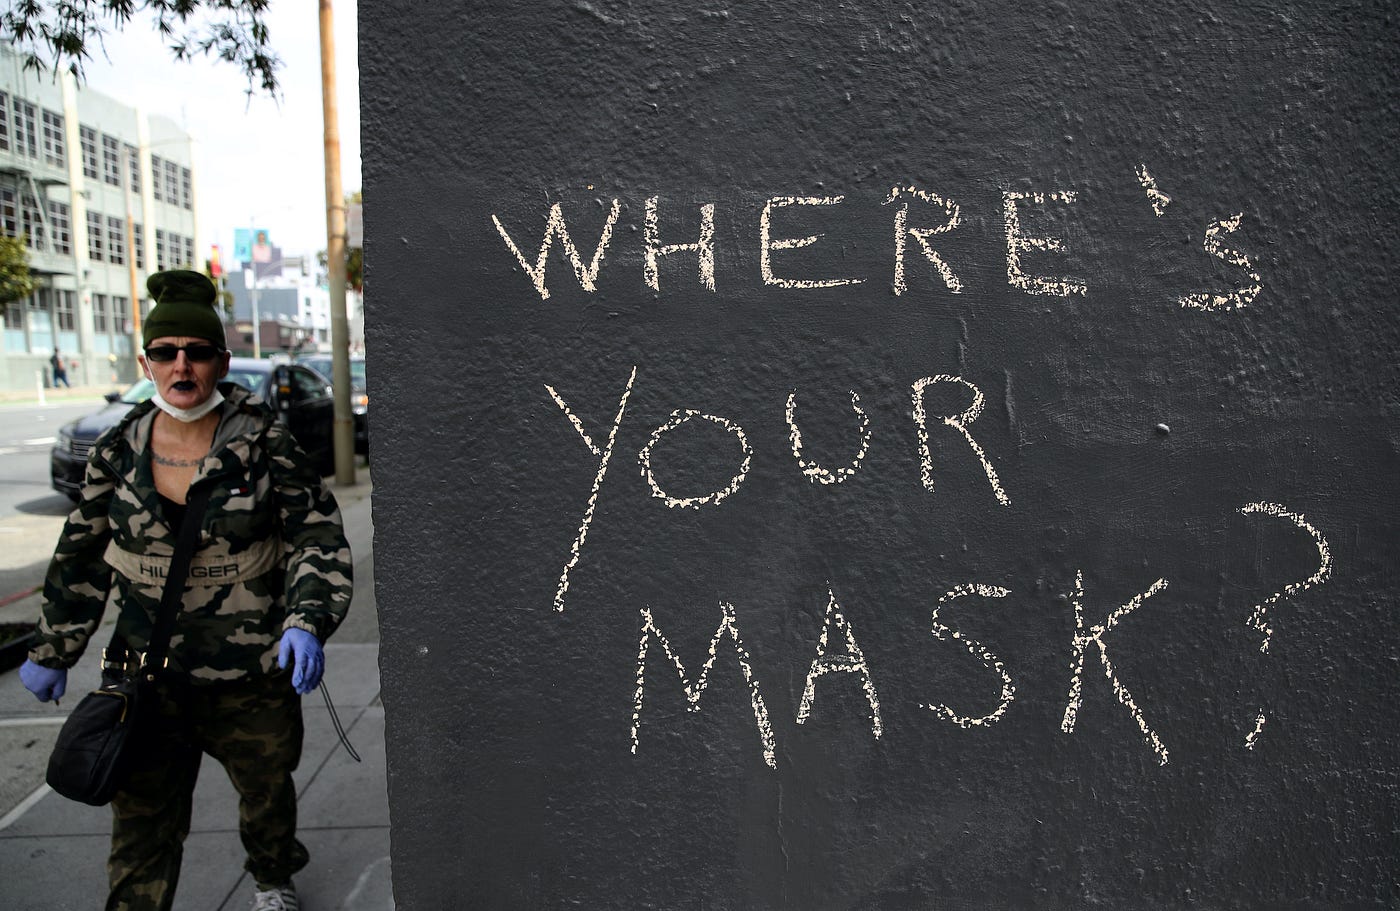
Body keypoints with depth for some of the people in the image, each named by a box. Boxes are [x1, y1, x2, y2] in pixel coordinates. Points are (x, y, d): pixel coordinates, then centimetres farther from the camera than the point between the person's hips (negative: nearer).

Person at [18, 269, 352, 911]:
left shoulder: (263, 444, -12)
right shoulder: (118, 450, -3)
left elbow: (320, 538, -11)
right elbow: (81, 556, 8)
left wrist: (307, 622, -27)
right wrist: (52, 652, 14)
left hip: (254, 672, -1)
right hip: (147, 673, 1)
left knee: (267, 789, 21)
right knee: (141, 822, 4)